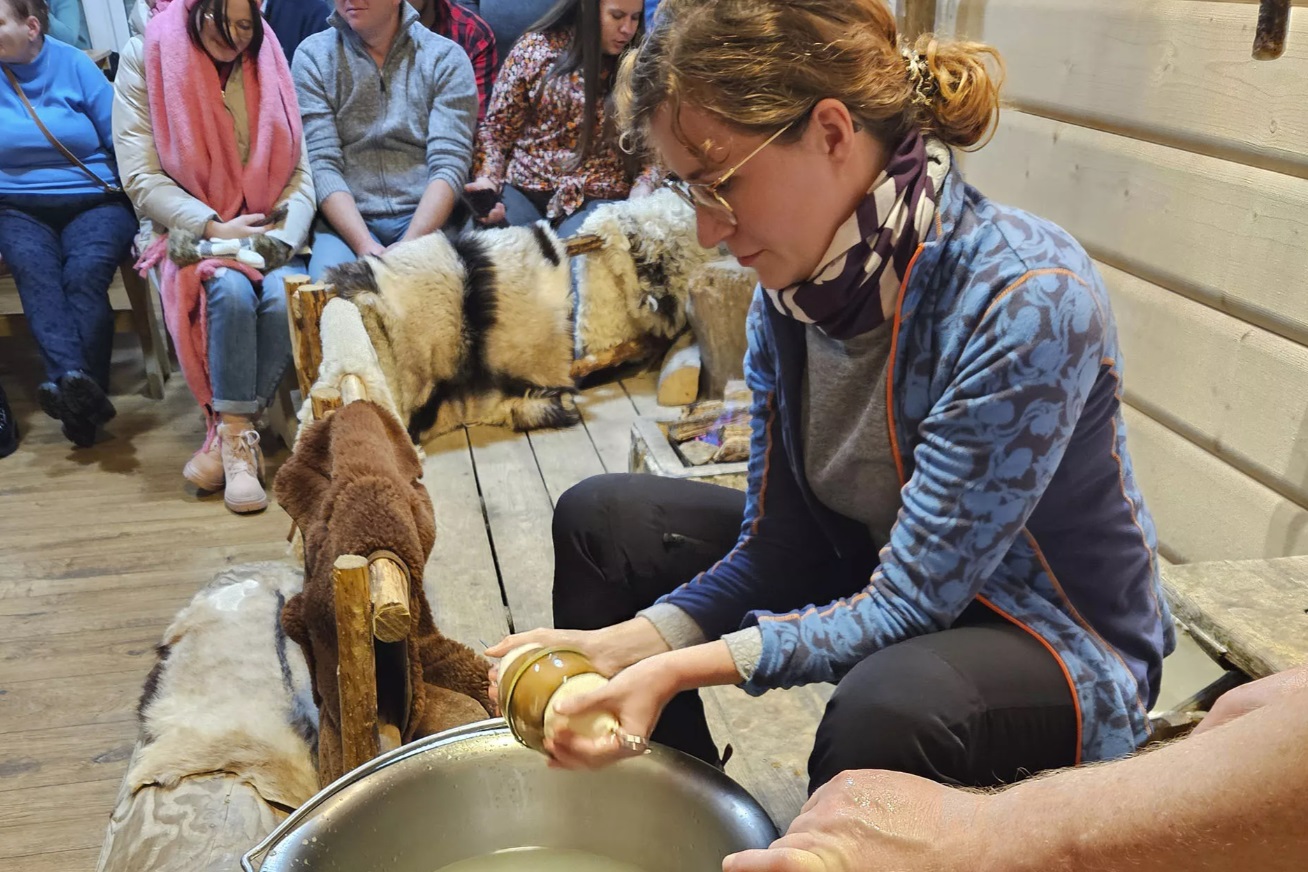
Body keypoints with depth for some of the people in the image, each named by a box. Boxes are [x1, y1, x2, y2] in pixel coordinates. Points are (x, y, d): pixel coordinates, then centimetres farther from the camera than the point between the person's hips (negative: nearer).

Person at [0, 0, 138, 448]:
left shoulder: (73, 65, 4)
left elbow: (121, 138, 1)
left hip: (93, 201, -1)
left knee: (84, 272, -31)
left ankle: (70, 389, -41)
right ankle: (76, 381, -52)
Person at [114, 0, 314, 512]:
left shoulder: (268, 65, 9)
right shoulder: (147, 60, 1)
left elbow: (300, 174, 4)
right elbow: (140, 176, -5)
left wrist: (282, 239, -13)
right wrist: (214, 228, -16)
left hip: (267, 234, 2)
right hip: (190, 234, -2)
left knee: (285, 295, -29)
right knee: (232, 290, -33)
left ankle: (229, 436, -18)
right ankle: (239, 437, -22)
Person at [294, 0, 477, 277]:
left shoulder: (446, 58, 5)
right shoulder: (313, 56, 7)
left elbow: (449, 166, -5)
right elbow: (322, 165, -3)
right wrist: (366, 246, -18)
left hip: (426, 216, 0)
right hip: (345, 220, 1)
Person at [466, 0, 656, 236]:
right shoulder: (536, 48, 5)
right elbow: (497, 127, 8)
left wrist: (643, 187, -12)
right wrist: (488, 178, -9)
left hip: (597, 197, 0)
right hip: (522, 188, 1)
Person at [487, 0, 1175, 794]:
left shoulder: (1029, 304, -30)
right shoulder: (794, 277, -10)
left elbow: (907, 606, -27)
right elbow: (772, 549, -7)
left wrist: (684, 667, -34)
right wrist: (631, 641, -21)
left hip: (1060, 639, -6)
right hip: (872, 572, 6)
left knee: (888, 704, -40)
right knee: (603, 520, 1)